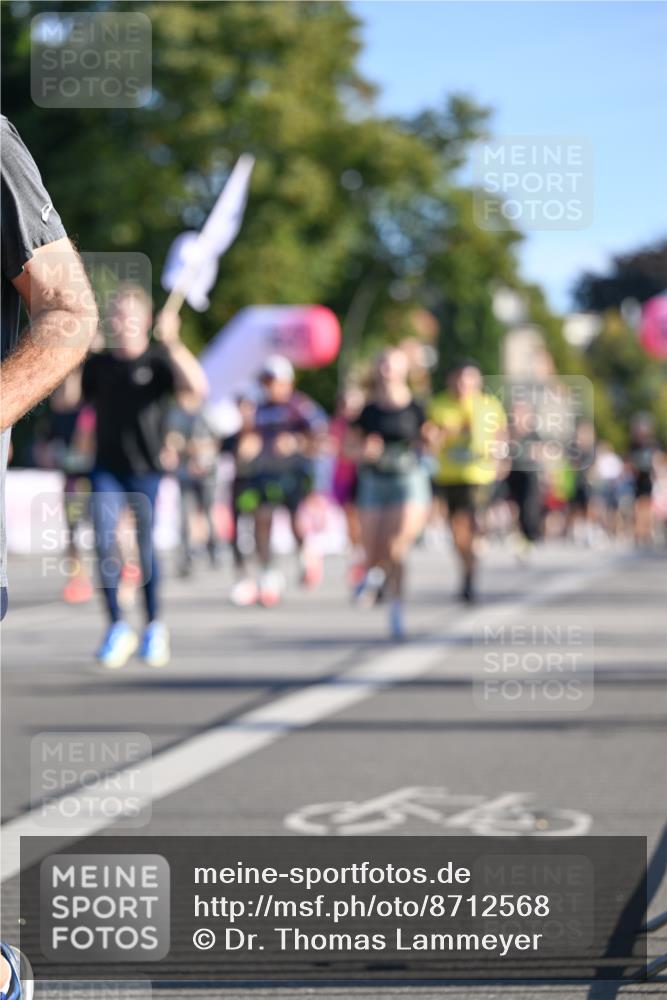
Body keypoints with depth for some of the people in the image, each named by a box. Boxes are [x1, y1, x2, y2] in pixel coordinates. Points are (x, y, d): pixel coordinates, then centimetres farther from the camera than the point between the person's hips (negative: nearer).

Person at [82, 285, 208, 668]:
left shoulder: (159, 361, -4)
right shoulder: (98, 364, 7)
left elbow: (198, 388, -20)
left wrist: (173, 343, -31)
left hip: (146, 468, -3)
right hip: (107, 467, 3)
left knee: (145, 545, 1)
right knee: (105, 542, -8)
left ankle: (155, 626, 18)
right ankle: (118, 627, 2)